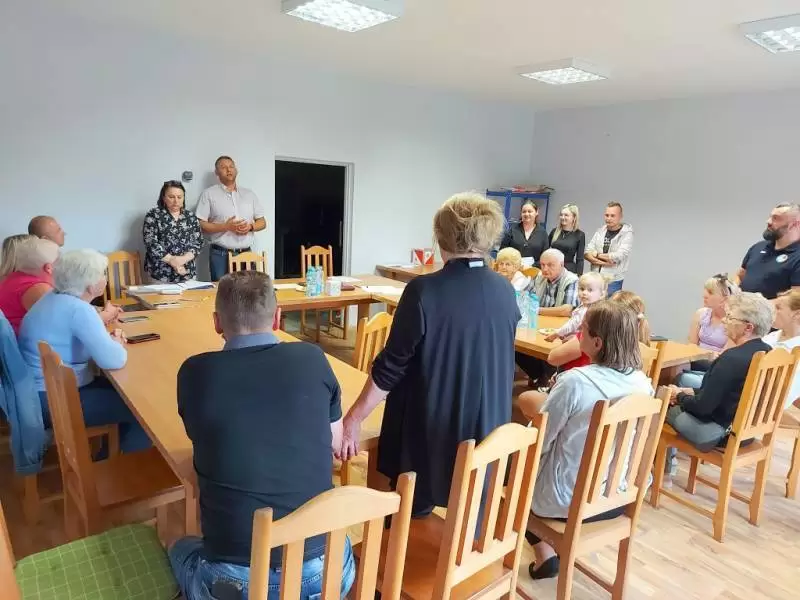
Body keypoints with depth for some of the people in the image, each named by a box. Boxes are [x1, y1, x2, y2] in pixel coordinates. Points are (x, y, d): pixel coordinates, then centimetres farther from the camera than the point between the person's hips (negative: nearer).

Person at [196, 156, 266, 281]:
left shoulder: (249, 194, 14)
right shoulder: (209, 194, 2)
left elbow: (262, 222, 15)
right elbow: (200, 225, -5)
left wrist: (250, 226, -7)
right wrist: (226, 226, -16)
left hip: (246, 254, 4)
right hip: (221, 255, -3)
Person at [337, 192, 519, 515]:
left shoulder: (424, 290, -20)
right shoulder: (505, 292, -4)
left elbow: (391, 366, -16)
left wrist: (354, 418, -6)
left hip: (431, 435, -4)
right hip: (486, 431, 5)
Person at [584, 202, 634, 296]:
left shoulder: (627, 233, -4)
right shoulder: (600, 231, 10)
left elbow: (619, 256, -16)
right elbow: (587, 253, 3)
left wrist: (597, 255, -4)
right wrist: (603, 261, -13)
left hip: (613, 282, -4)